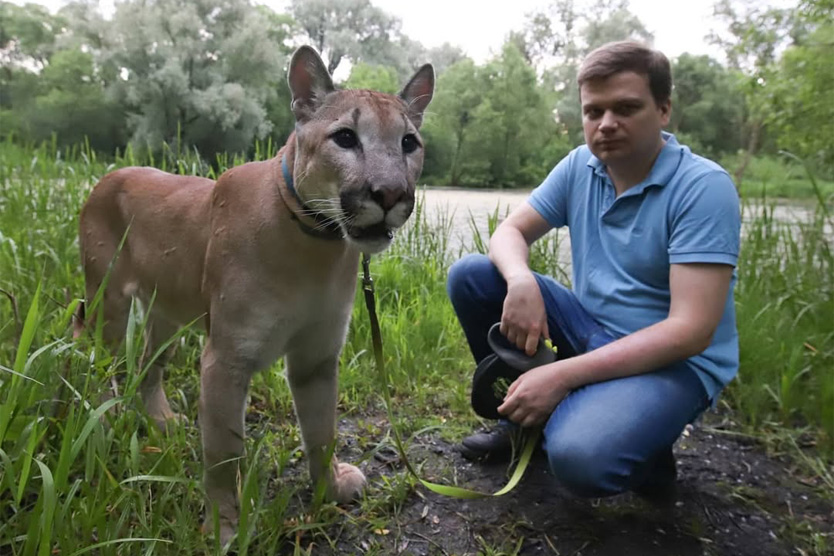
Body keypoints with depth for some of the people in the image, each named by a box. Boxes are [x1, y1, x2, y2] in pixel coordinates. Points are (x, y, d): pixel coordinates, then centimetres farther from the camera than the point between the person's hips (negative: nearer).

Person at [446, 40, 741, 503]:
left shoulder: (704, 187, -18)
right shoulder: (579, 167, 0)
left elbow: (691, 330, -24)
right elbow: (510, 232, 1)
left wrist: (562, 375, -30)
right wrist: (521, 282, -24)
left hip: (674, 362, -6)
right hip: (592, 329, 6)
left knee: (579, 457, -35)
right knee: (470, 276, -8)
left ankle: (641, 446, 3)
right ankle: (523, 418, 7)